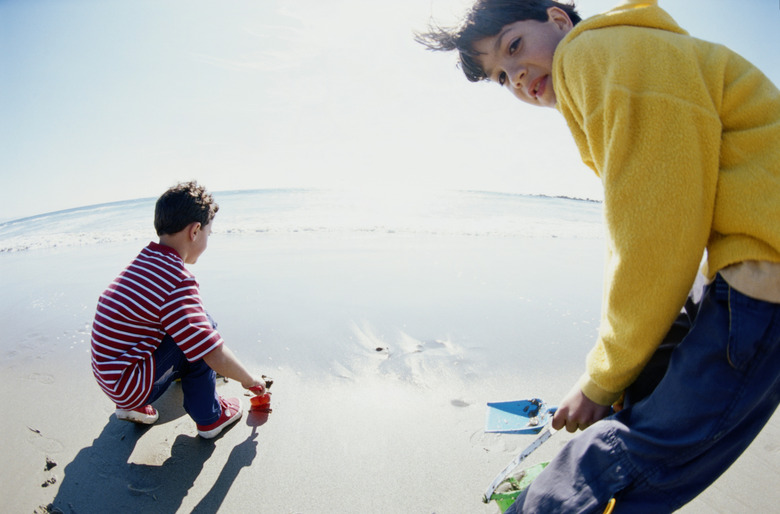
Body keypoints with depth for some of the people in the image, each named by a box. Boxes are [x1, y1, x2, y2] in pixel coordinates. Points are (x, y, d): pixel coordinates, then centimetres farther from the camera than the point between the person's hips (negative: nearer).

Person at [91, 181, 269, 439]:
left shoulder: (145, 259, 3)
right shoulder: (178, 282, -25)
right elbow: (217, 359, -24)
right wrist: (250, 380, -5)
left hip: (108, 377, 9)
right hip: (129, 385, -9)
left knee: (191, 327, 20)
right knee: (203, 327, -8)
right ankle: (209, 416, 3)